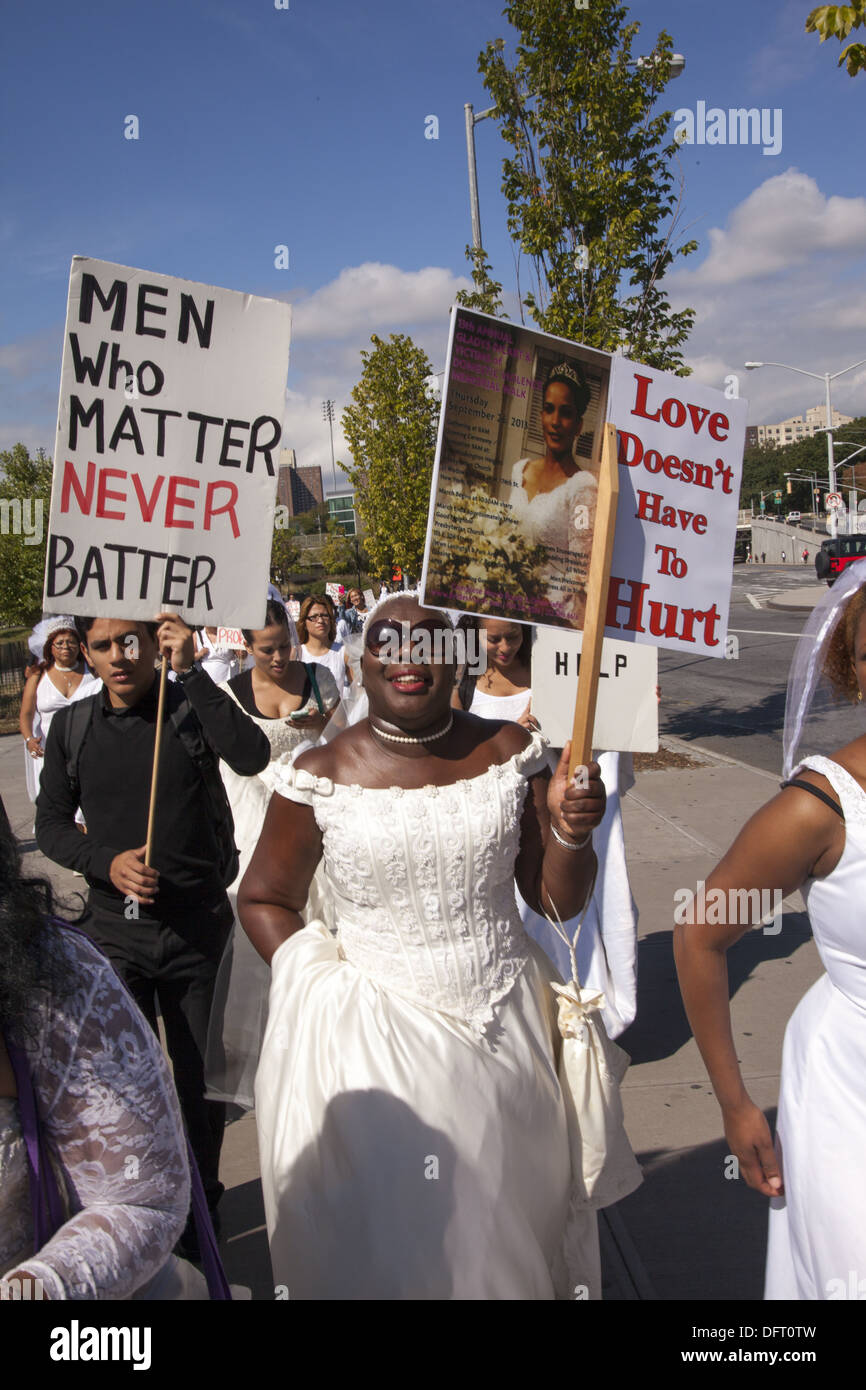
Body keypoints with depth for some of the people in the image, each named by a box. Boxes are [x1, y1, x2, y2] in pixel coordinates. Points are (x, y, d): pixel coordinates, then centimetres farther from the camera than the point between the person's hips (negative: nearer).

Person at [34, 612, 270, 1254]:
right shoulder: (72, 727, 3)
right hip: (113, 928, 2)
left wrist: (191, 673, -26)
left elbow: (252, 757, -25)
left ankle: (200, 1201, 36)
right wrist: (106, 861, -12)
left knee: (201, 1076, 12)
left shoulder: (193, 709, -6)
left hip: (198, 927, -2)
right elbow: (51, 823, 7)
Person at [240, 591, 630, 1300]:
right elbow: (264, 898, 3)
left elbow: (556, 900, 0)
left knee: (510, 1219, 20)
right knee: (388, 1240, 10)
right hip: (372, 1037, -2)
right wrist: (318, 983, -9)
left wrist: (570, 832, -19)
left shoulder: (509, 752, -4)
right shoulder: (322, 776, -8)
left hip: (505, 1023, 2)